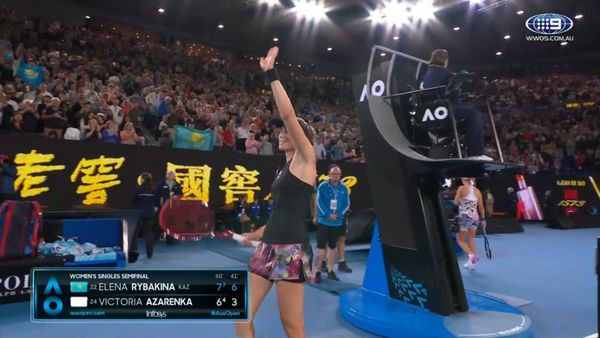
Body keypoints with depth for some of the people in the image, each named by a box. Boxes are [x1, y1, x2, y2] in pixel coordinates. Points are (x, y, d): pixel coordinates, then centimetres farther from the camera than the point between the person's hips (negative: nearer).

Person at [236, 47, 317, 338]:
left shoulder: (305, 159, -3)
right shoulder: (284, 169, 19)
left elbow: (288, 115, -15)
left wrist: (271, 74, -10)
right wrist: (255, 235, 29)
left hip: (291, 250, -8)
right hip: (269, 247, 8)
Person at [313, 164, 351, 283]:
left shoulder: (344, 188, 2)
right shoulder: (322, 186, -7)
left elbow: (346, 204, 4)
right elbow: (318, 202, -10)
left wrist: (338, 214, -11)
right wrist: (328, 215, -16)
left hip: (338, 222, 3)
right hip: (323, 221, -3)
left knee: (332, 246, 11)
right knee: (321, 246, -1)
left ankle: (330, 271, 20)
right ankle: (318, 271, 7)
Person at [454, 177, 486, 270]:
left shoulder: (462, 188, -7)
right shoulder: (477, 191, 6)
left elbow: (456, 202, -5)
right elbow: (481, 206, 9)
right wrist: (483, 219, 15)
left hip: (464, 217, -5)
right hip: (475, 217, 5)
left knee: (460, 239, 7)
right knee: (471, 240, 15)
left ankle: (471, 255, -16)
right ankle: (471, 263, 16)